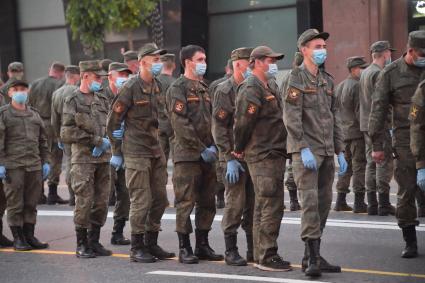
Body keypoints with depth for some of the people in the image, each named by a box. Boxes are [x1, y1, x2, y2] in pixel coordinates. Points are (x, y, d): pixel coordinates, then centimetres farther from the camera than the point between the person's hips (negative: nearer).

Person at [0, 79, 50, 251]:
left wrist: (45, 162, 14)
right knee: (15, 204, -1)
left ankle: (29, 236, 16)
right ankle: (17, 238, 6)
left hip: (34, 165, 5)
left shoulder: (34, 114, 16)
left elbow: (42, 140, 20)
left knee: (31, 203, 7)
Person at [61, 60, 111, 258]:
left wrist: (105, 143, -3)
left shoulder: (102, 100, 15)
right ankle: (82, 245, 3)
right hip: (83, 159, -6)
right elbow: (67, 134, -10)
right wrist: (97, 141, -12)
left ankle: (94, 241, 16)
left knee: (101, 202, 6)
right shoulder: (73, 101, -3)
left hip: (103, 159, 6)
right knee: (84, 202, -6)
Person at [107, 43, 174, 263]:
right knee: (141, 201, -4)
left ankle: (151, 243, 21)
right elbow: (113, 121, -7)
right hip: (136, 152, -7)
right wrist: (116, 152, -4)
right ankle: (137, 248, 5)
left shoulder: (159, 87, 9)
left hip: (157, 150, 7)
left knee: (160, 199, 10)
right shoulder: (131, 88, -11)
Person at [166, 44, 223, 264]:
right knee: (186, 202, -4)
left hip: (206, 154, 7)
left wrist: (213, 146, 5)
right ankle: (184, 248, 1)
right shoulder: (178, 88, -6)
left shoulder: (204, 88, 18)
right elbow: (181, 124, -14)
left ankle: (203, 245, 18)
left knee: (207, 202, 9)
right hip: (187, 155, -7)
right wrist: (201, 149, -15)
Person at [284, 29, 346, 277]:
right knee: (310, 201, -13)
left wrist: (340, 151, 14)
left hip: (327, 151, 7)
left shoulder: (327, 80, 16)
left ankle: (312, 257, 15)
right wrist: (304, 149, -19)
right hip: (306, 150, -7)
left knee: (324, 203, 8)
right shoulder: (297, 77, -6)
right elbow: (291, 117, -13)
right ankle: (313, 258, -13)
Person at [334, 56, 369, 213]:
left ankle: (340, 201, 16)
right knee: (359, 166, -6)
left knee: (346, 166, 14)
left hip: (343, 133, 9)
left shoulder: (340, 86, 16)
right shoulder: (357, 86, -12)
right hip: (357, 132, -8)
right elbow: (360, 112, -17)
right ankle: (359, 203, -6)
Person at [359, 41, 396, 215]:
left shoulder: (365, 72, 17)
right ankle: (384, 204, -8)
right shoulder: (378, 73, -12)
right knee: (385, 163, -7)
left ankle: (372, 204, 11)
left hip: (366, 124, 10)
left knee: (371, 162, 10)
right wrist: (390, 123, -17)